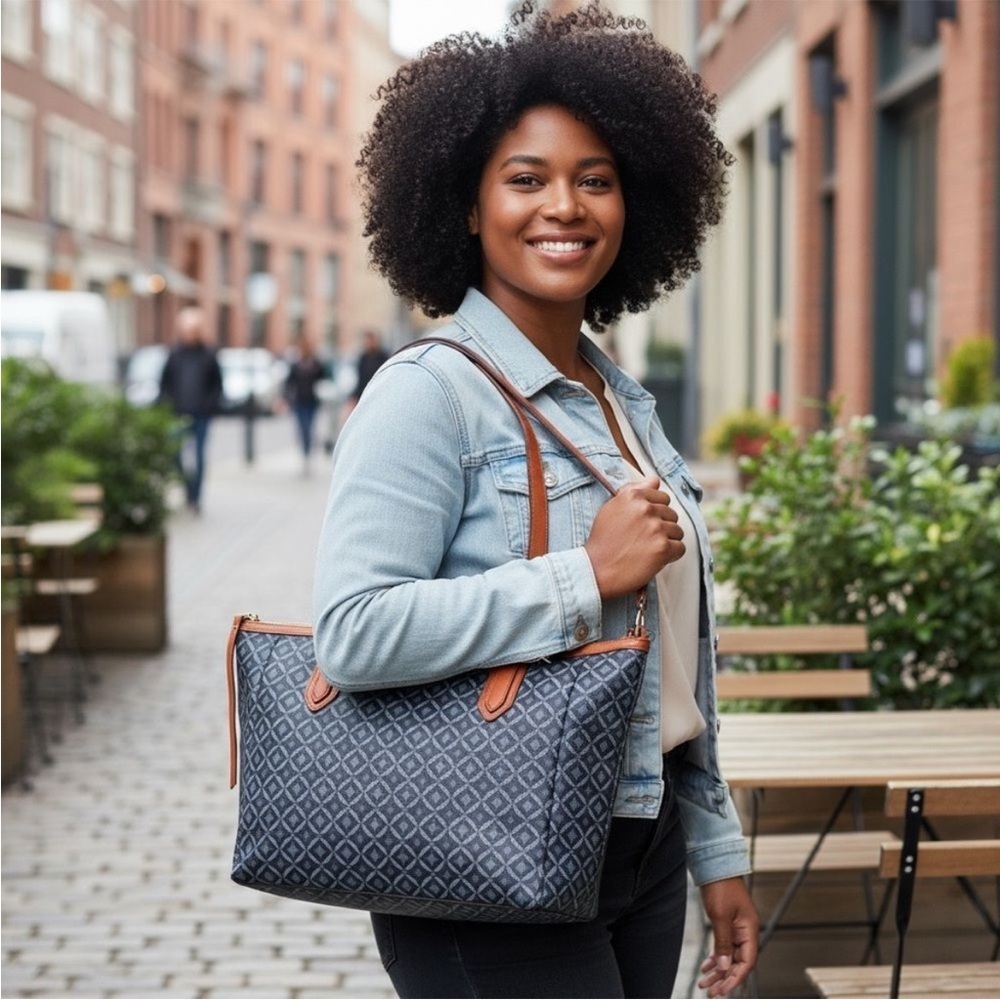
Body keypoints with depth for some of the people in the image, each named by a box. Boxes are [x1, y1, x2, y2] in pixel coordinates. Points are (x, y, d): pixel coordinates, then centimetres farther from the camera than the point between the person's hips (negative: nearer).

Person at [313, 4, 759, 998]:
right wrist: (586, 577, -21)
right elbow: (351, 633, -25)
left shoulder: (625, 401, 11)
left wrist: (716, 850, 18)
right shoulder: (430, 391, -13)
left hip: (644, 854, 7)